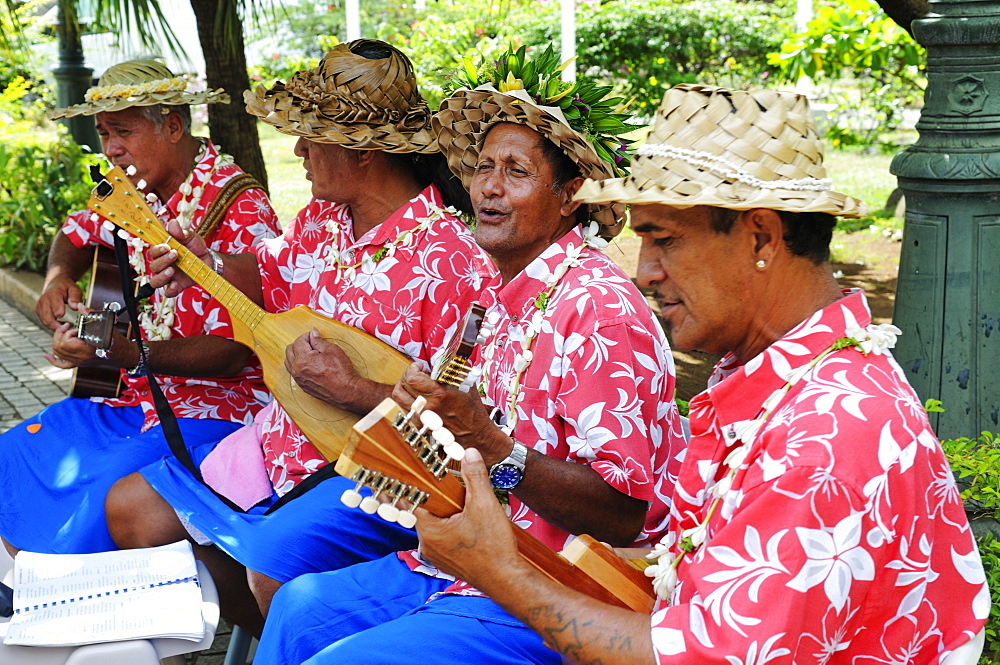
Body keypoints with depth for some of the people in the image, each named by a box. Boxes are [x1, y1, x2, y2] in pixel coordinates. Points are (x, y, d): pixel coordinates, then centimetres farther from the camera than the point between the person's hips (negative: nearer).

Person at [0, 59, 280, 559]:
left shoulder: (240, 211, -16)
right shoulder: (139, 196, 9)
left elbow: (233, 351, -21)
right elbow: (76, 234, 32)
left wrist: (122, 353, -30)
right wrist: (59, 278, 9)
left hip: (214, 409, -8)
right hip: (134, 398, 8)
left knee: (109, 491, -29)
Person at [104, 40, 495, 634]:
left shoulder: (450, 261, -22)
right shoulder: (321, 218, 2)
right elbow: (269, 274, 23)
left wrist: (353, 390, -27)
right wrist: (206, 269, 4)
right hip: (284, 439, 9)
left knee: (274, 567, -32)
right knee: (131, 508, 11)